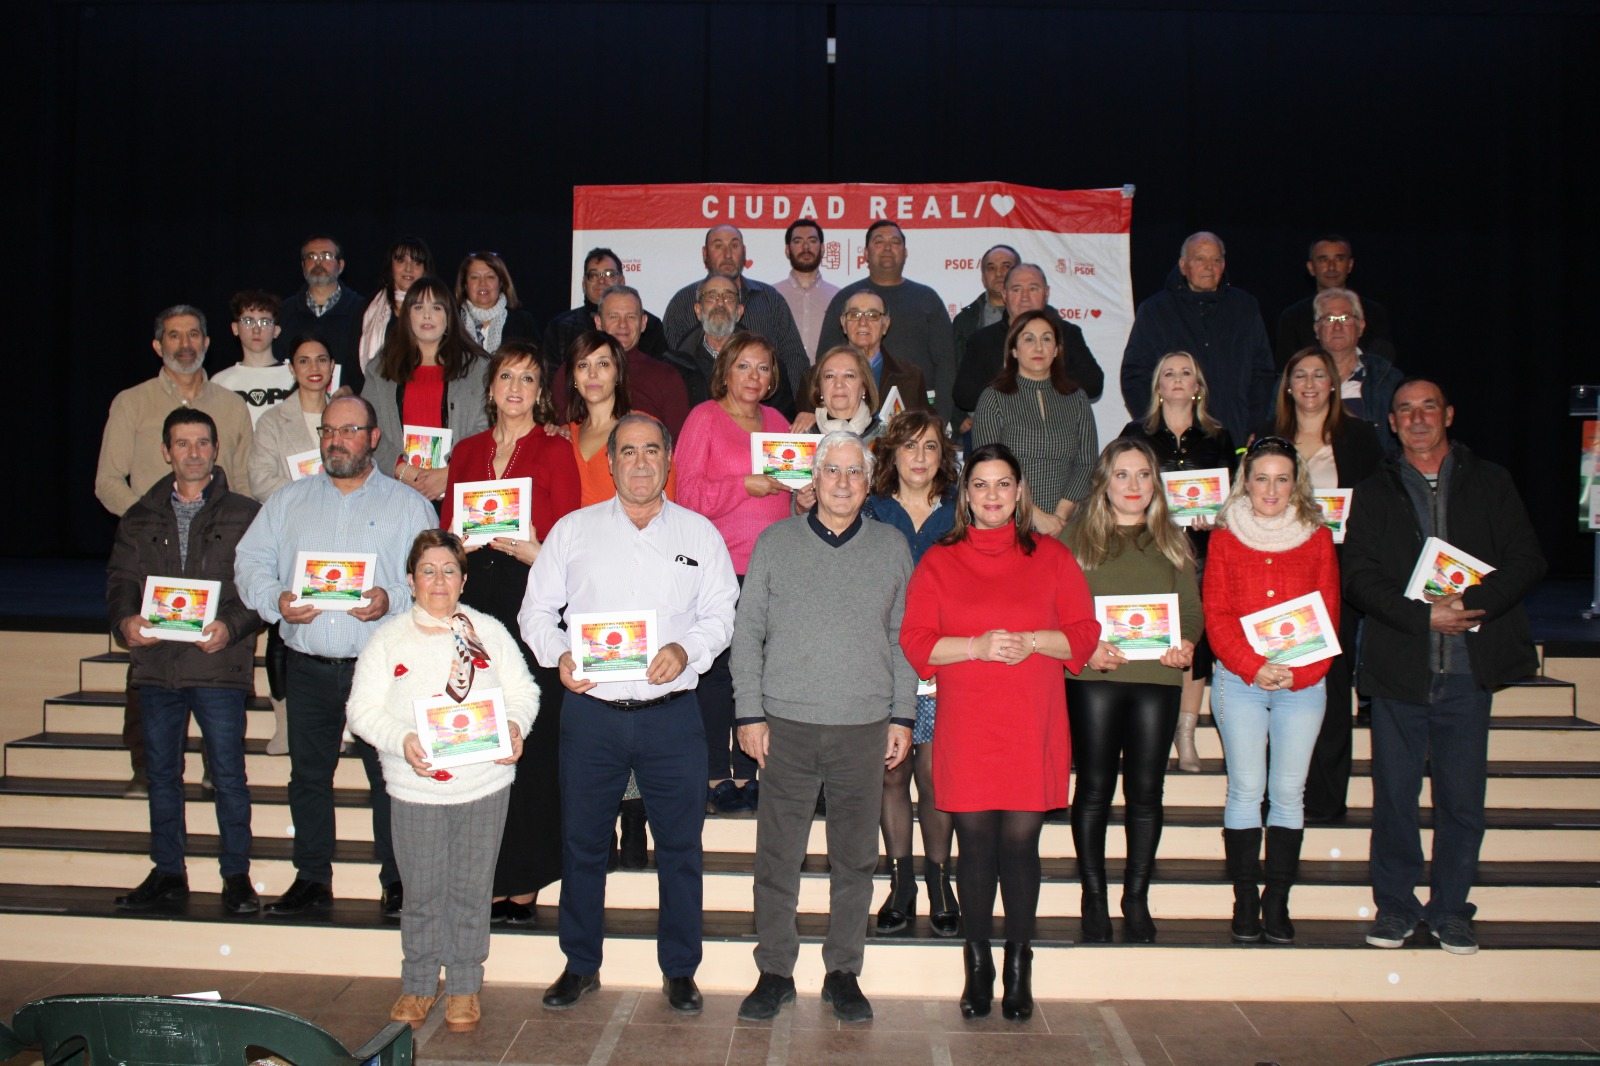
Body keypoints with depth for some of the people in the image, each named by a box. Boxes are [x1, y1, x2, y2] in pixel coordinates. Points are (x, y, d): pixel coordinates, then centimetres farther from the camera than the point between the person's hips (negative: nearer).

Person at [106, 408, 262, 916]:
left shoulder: (244, 514, 3)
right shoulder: (141, 517, 15)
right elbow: (120, 579, 11)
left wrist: (230, 627, -18)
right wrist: (125, 620, -9)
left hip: (219, 663, -4)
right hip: (156, 663, 4)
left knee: (228, 772, -3)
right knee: (161, 771, 10)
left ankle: (237, 874, 8)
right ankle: (167, 873, 21)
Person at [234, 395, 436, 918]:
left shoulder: (407, 505, 5)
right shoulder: (287, 501, 15)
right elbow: (251, 562, 9)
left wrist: (392, 600, -21)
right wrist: (275, 600, -10)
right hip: (309, 667, 3)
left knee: (389, 776, 0)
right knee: (308, 775, 9)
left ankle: (397, 880, 12)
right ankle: (312, 879, 21)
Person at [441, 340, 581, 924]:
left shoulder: (555, 451, 3)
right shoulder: (467, 451, 16)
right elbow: (445, 531, 18)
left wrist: (527, 550, -18)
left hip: (531, 600, -4)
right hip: (474, 603, 4)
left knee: (528, 740, -5)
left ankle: (521, 881, 5)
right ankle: (485, 872, 12)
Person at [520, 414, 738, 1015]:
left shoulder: (699, 533, 7)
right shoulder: (573, 530, 7)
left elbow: (722, 614, 4)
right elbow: (536, 611, 7)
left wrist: (685, 650, -14)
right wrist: (559, 655, -12)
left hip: (672, 713, 0)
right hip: (591, 712, 1)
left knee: (680, 846, 6)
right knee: (582, 842, 9)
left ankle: (679, 969, 21)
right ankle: (581, 964, 26)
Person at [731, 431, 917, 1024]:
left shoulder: (891, 548, 8)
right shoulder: (775, 543, 5)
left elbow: (903, 638, 10)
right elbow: (748, 632, 5)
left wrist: (903, 716, 5)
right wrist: (749, 713, -1)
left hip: (865, 728, 1)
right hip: (787, 725, -1)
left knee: (855, 858, 7)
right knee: (777, 856, 4)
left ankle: (844, 972, 20)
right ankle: (775, 970, 16)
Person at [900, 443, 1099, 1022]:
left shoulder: (1051, 556, 9)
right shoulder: (939, 561, 7)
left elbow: (1084, 633, 5)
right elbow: (915, 642, 0)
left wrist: (1033, 641, -12)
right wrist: (977, 645, -14)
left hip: (1032, 729, 0)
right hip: (965, 730, 0)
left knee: (1020, 842, 2)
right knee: (975, 843, 3)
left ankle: (1019, 965, 17)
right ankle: (977, 965, 18)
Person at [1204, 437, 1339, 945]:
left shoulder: (1317, 538, 8)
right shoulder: (1225, 537, 6)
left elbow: (1328, 614, 5)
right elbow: (1216, 613, 1)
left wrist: (1297, 672, -8)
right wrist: (1254, 668, -11)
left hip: (1303, 683, 1)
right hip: (1238, 680, -1)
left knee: (1288, 792, 2)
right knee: (1245, 789, -1)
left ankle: (1277, 902, 9)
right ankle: (1245, 900, 6)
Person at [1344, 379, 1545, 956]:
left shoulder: (1491, 483, 10)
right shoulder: (1373, 494, 10)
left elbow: (1527, 559, 2)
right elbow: (1360, 578, 1)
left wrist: (1472, 603, -15)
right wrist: (1424, 616, -14)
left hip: (1469, 668, 0)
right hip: (1398, 666, 0)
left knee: (1462, 797, 4)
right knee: (1394, 794, 4)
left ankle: (1449, 908, 17)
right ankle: (1395, 905, 17)